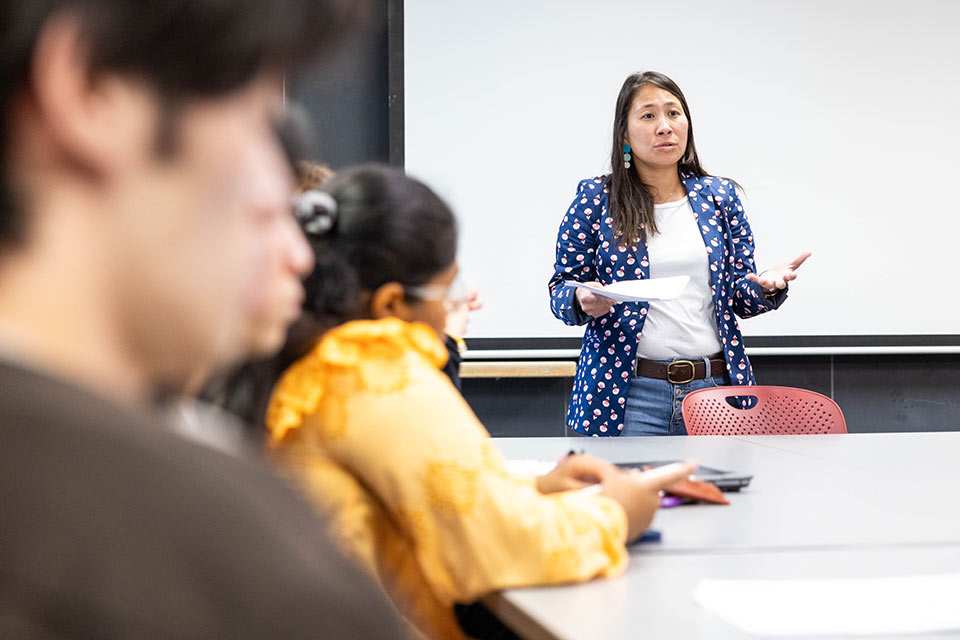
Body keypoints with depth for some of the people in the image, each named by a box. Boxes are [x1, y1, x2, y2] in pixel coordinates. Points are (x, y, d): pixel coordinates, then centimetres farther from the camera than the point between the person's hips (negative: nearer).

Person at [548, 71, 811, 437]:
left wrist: (767, 287, -9)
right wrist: (584, 302, -18)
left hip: (713, 389, 2)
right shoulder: (595, 200, 3)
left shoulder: (719, 196, 11)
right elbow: (561, 289, 5)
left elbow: (741, 298, 12)